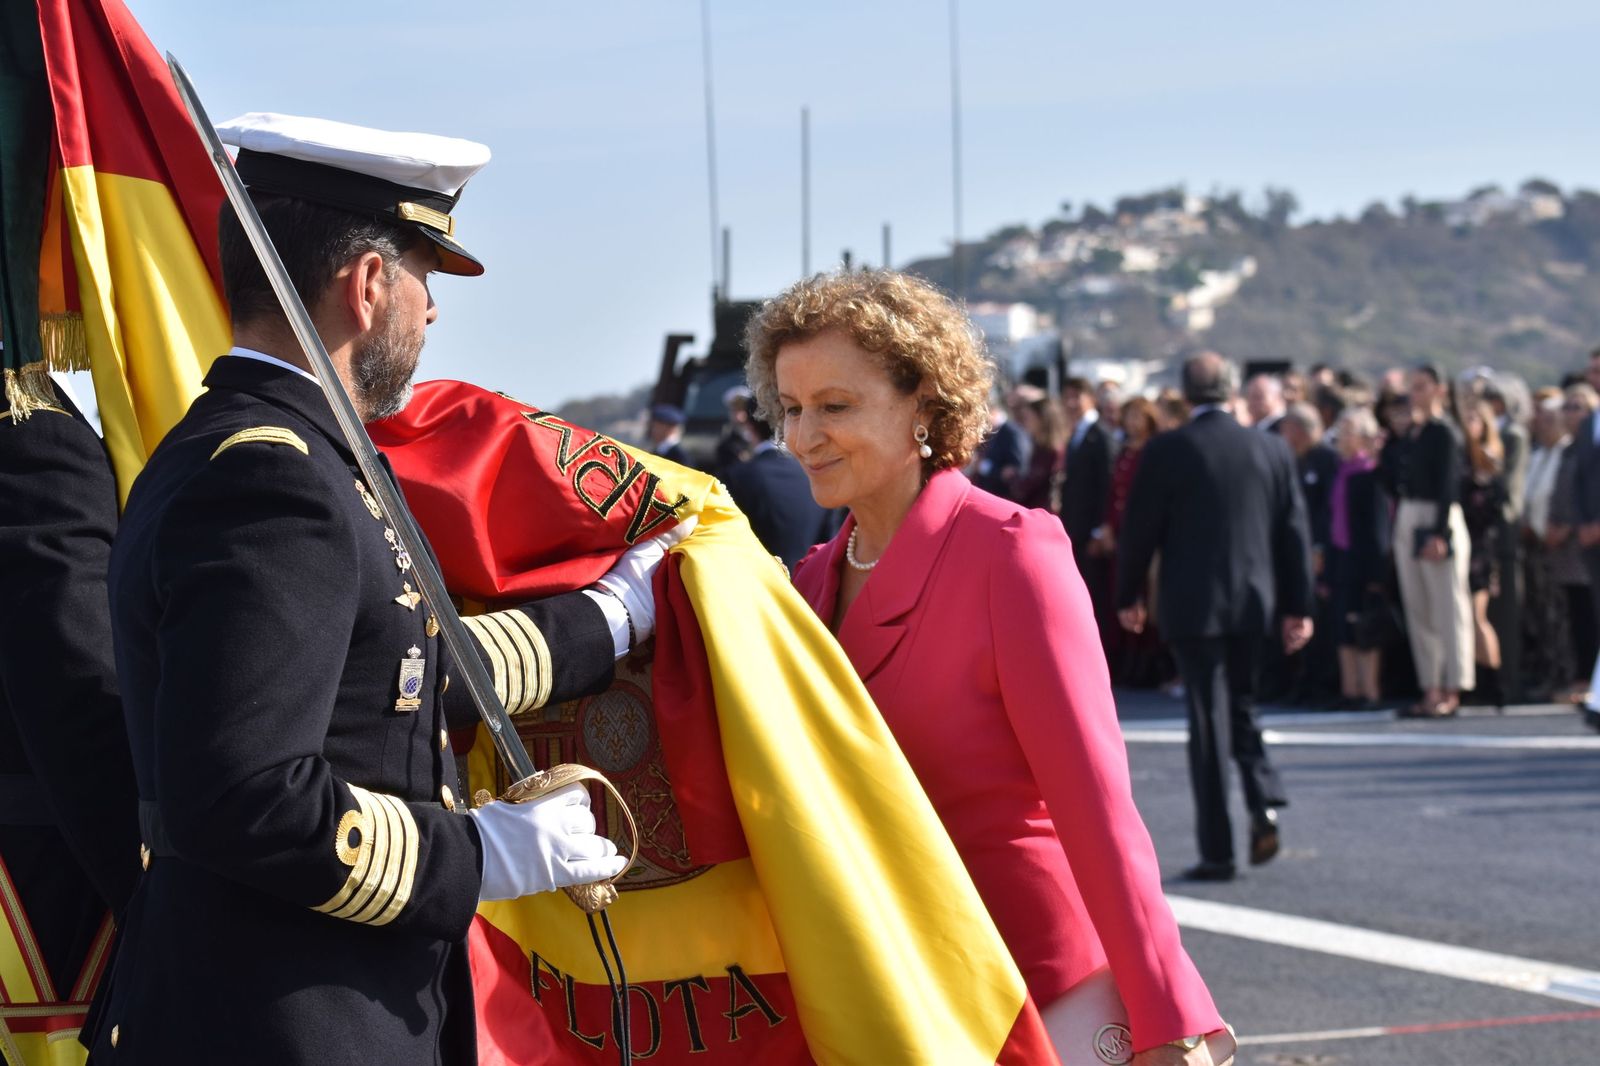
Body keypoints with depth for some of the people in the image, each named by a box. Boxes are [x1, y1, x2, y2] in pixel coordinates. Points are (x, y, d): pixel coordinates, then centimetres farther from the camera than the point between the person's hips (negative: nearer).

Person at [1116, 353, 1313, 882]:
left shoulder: (1166, 451, -8)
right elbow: (1295, 530, 5)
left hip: (1193, 604, -3)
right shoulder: (1271, 448, 2)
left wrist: (1128, 596, 10)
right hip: (1253, 600, 3)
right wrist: (1297, 606, 11)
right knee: (1241, 703, 21)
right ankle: (1265, 801, -2)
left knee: (1208, 720, 0)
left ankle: (1217, 851, 1)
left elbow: (1139, 528, -3)